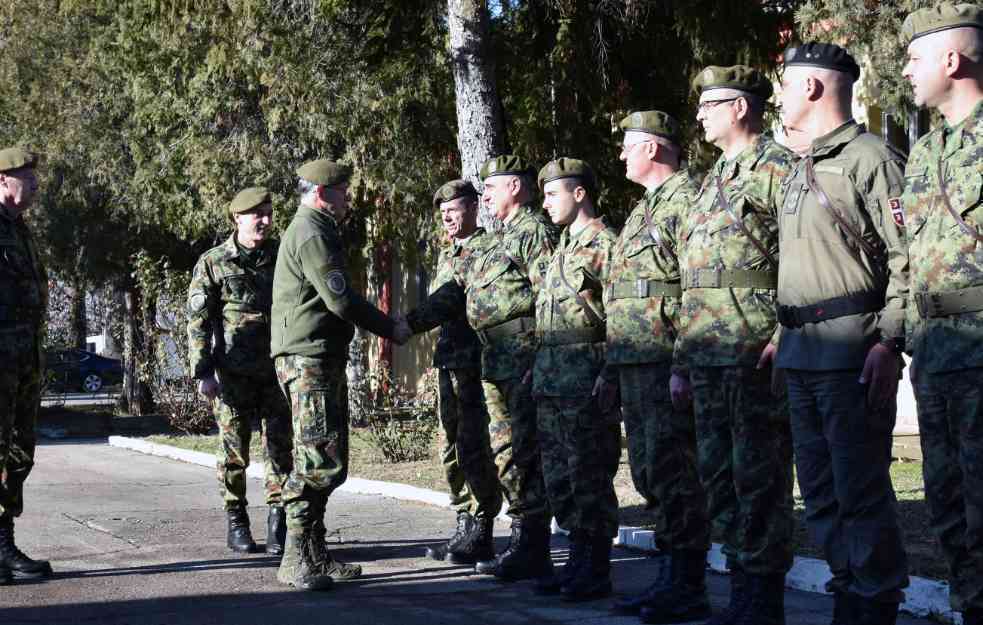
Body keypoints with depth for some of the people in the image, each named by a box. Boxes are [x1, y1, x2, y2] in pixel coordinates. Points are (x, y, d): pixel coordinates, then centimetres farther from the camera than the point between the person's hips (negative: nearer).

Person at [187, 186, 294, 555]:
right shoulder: (213, 263, -1)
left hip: (278, 370, 3)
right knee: (234, 450, 3)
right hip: (234, 375, -2)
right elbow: (198, 320, -3)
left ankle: (278, 524, 7)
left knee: (281, 447, 1)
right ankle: (236, 524, 13)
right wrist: (203, 373, -10)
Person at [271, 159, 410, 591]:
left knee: (328, 463, 13)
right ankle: (295, 561, -12)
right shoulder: (312, 234, -12)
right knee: (320, 460, -14)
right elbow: (342, 300, -17)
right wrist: (390, 330, -7)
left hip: (323, 360, 11)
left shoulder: (311, 230, 22)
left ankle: (315, 555, 17)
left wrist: (386, 325, 18)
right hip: (309, 359, -11)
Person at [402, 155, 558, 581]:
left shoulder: (535, 231, -8)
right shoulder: (495, 242, 23)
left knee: (522, 453, -8)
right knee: (506, 453, 11)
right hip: (496, 360, 10)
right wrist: (409, 322, 13)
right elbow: (456, 291, 21)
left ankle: (533, 552, -5)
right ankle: (524, 543, 17)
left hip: (523, 355, -10)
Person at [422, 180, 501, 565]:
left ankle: (480, 536, -3)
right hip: (448, 361, 9)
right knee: (453, 450, 11)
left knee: (475, 450, -8)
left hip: (477, 362, -9)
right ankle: (465, 528, 18)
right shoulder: (446, 256, 20)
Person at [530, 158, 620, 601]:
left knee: (589, 477, -5)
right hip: (551, 380, 10)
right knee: (558, 477, 12)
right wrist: (539, 366, 20)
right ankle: (578, 560, 20)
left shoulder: (603, 244, -9)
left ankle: (596, 572, 1)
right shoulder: (563, 247, 20)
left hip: (586, 380, -10)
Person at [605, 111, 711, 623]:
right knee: (648, 473, 12)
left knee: (672, 472, -9)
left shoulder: (688, 201, -9)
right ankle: (671, 577, 19)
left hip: (668, 361, -10)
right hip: (633, 364, 10)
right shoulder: (641, 211, 23)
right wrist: (611, 366, 23)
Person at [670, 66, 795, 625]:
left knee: (760, 478, -5)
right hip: (709, 356, 9)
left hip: (756, 353, -9)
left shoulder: (777, 167, -6)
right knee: (719, 475, 11)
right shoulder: (713, 180, 21)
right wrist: (683, 362, 20)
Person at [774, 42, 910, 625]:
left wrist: (889, 342, -19)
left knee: (861, 486, -6)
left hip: (851, 352, -9)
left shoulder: (872, 158, -7)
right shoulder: (798, 173, 19)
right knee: (819, 488, 12)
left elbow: (908, 258, -13)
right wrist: (780, 333, 16)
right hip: (801, 353, 9)